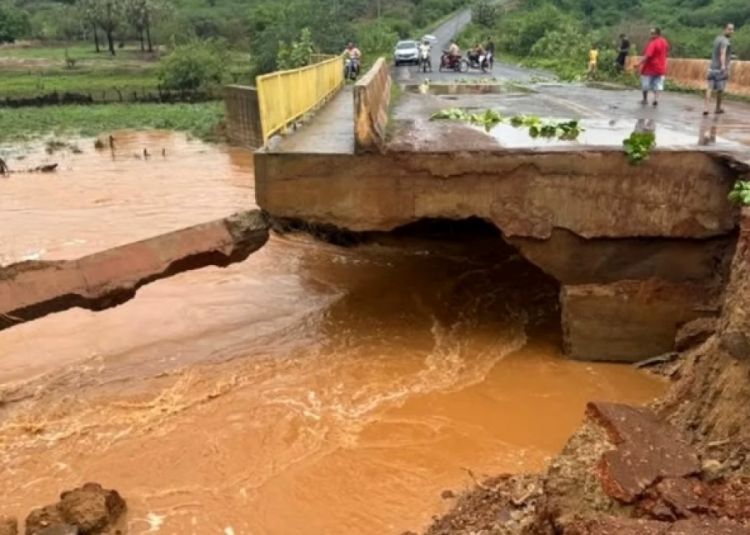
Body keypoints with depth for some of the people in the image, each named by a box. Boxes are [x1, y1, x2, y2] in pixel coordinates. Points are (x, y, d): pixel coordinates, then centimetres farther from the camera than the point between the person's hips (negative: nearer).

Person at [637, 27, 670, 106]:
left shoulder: (653, 43, -19)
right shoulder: (664, 42, 8)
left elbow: (647, 55, -27)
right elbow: (666, 53, 19)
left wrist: (640, 63, -26)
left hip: (650, 67, -7)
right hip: (660, 67, 7)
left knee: (645, 84, 9)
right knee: (658, 84, 5)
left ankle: (645, 99, 18)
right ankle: (656, 99, -8)